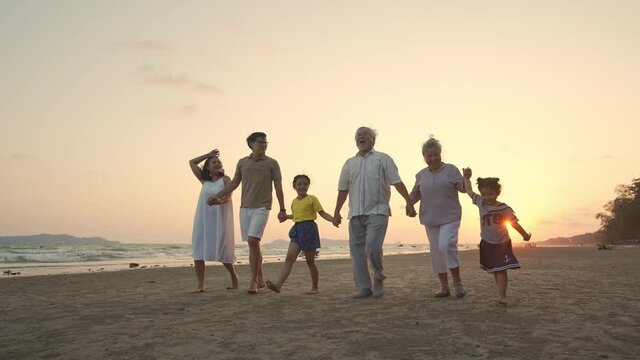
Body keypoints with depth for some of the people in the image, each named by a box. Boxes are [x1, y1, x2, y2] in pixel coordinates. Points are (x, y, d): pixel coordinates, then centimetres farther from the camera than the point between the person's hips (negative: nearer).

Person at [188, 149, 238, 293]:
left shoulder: (225, 179, 4)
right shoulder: (204, 181, 16)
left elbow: (228, 197, -10)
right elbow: (192, 162, 21)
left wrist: (220, 200, -31)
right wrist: (208, 154, 18)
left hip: (219, 219, -4)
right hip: (203, 219, 4)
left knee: (222, 251, -4)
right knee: (198, 250, -6)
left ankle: (234, 277, 19)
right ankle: (200, 284, -3)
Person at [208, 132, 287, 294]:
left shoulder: (272, 163, 2)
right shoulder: (242, 162, 10)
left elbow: (278, 187, 2)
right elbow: (234, 183, 16)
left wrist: (282, 209, -1)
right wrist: (217, 196, 9)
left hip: (261, 208, -4)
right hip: (245, 208, 4)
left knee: (253, 241, -17)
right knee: (253, 244, 8)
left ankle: (253, 282, -10)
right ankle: (260, 279, 21)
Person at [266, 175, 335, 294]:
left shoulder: (312, 199, -5)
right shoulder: (294, 202, 14)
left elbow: (322, 213, -9)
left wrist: (333, 219, -23)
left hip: (309, 229, -5)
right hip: (297, 230, 5)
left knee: (310, 261, 4)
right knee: (289, 258, -8)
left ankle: (315, 287, 19)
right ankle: (278, 284, -19)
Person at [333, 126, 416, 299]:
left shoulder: (383, 159, 7)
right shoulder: (349, 163, 17)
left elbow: (397, 182, 0)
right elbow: (343, 190, 16)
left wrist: (409, 202, -9)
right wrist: (336, 213, 11)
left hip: (377, 212, -4)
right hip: (355, 214, 5)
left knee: (372, 248, -16)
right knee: (356, 250, 3)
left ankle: (379, 278, 10)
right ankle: (363, 287, 13)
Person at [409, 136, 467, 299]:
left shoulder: (451, 169, 0)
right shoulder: (421, 175, 9)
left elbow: (463, 188, -3)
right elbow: (415, 196, 14)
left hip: (449, 217, -4)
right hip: (430, 219, 4)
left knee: (446, 246, -21)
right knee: (436, 252, 7)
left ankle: (458, 283, -6)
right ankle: (444, 287, 17)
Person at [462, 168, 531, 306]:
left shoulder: (504, 208, -13)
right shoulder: (480, 203, -4)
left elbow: (514, 223, -3)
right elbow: (469, 191, 7)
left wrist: (525, 235, 6)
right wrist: (466, 178, 5)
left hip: (502, 243, -4)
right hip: (487, 243, 4)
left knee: (501, 269, -8)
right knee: (494, 270, 11)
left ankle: (502, 296, -10)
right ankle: (501, 293, 22)